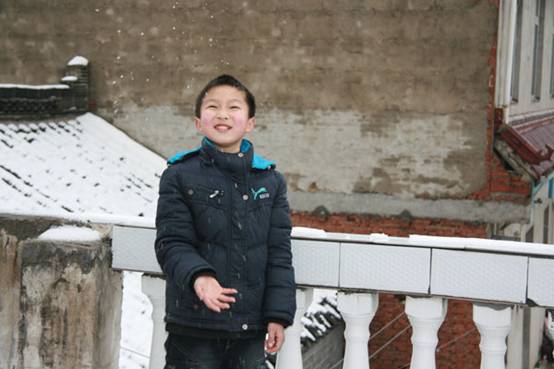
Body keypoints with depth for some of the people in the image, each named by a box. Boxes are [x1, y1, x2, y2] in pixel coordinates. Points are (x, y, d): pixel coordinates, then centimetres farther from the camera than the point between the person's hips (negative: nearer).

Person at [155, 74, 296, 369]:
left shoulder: (271, 180, 5)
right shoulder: (180, 176, -3)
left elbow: (279, 253, 6)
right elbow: (172, 243, -8)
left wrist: (279, 314, 1)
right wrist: (198, 276, -27)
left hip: (251, 325, 3)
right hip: (194, 324, -3)